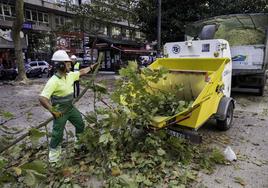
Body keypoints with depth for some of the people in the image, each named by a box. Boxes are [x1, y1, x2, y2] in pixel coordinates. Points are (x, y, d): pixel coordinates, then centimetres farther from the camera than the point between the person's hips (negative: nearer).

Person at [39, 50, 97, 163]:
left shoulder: (70, 75, -4)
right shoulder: (53, 81, -28)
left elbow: (81, 72, 15)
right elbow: (42, 98, -32)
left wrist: (92, 67, 18)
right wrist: (53, 111, -27)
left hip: (70, 108, 7)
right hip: (60, 111, -7)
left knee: (80, 124, 19)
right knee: (58, 133, 5)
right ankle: (54, 150, 33)